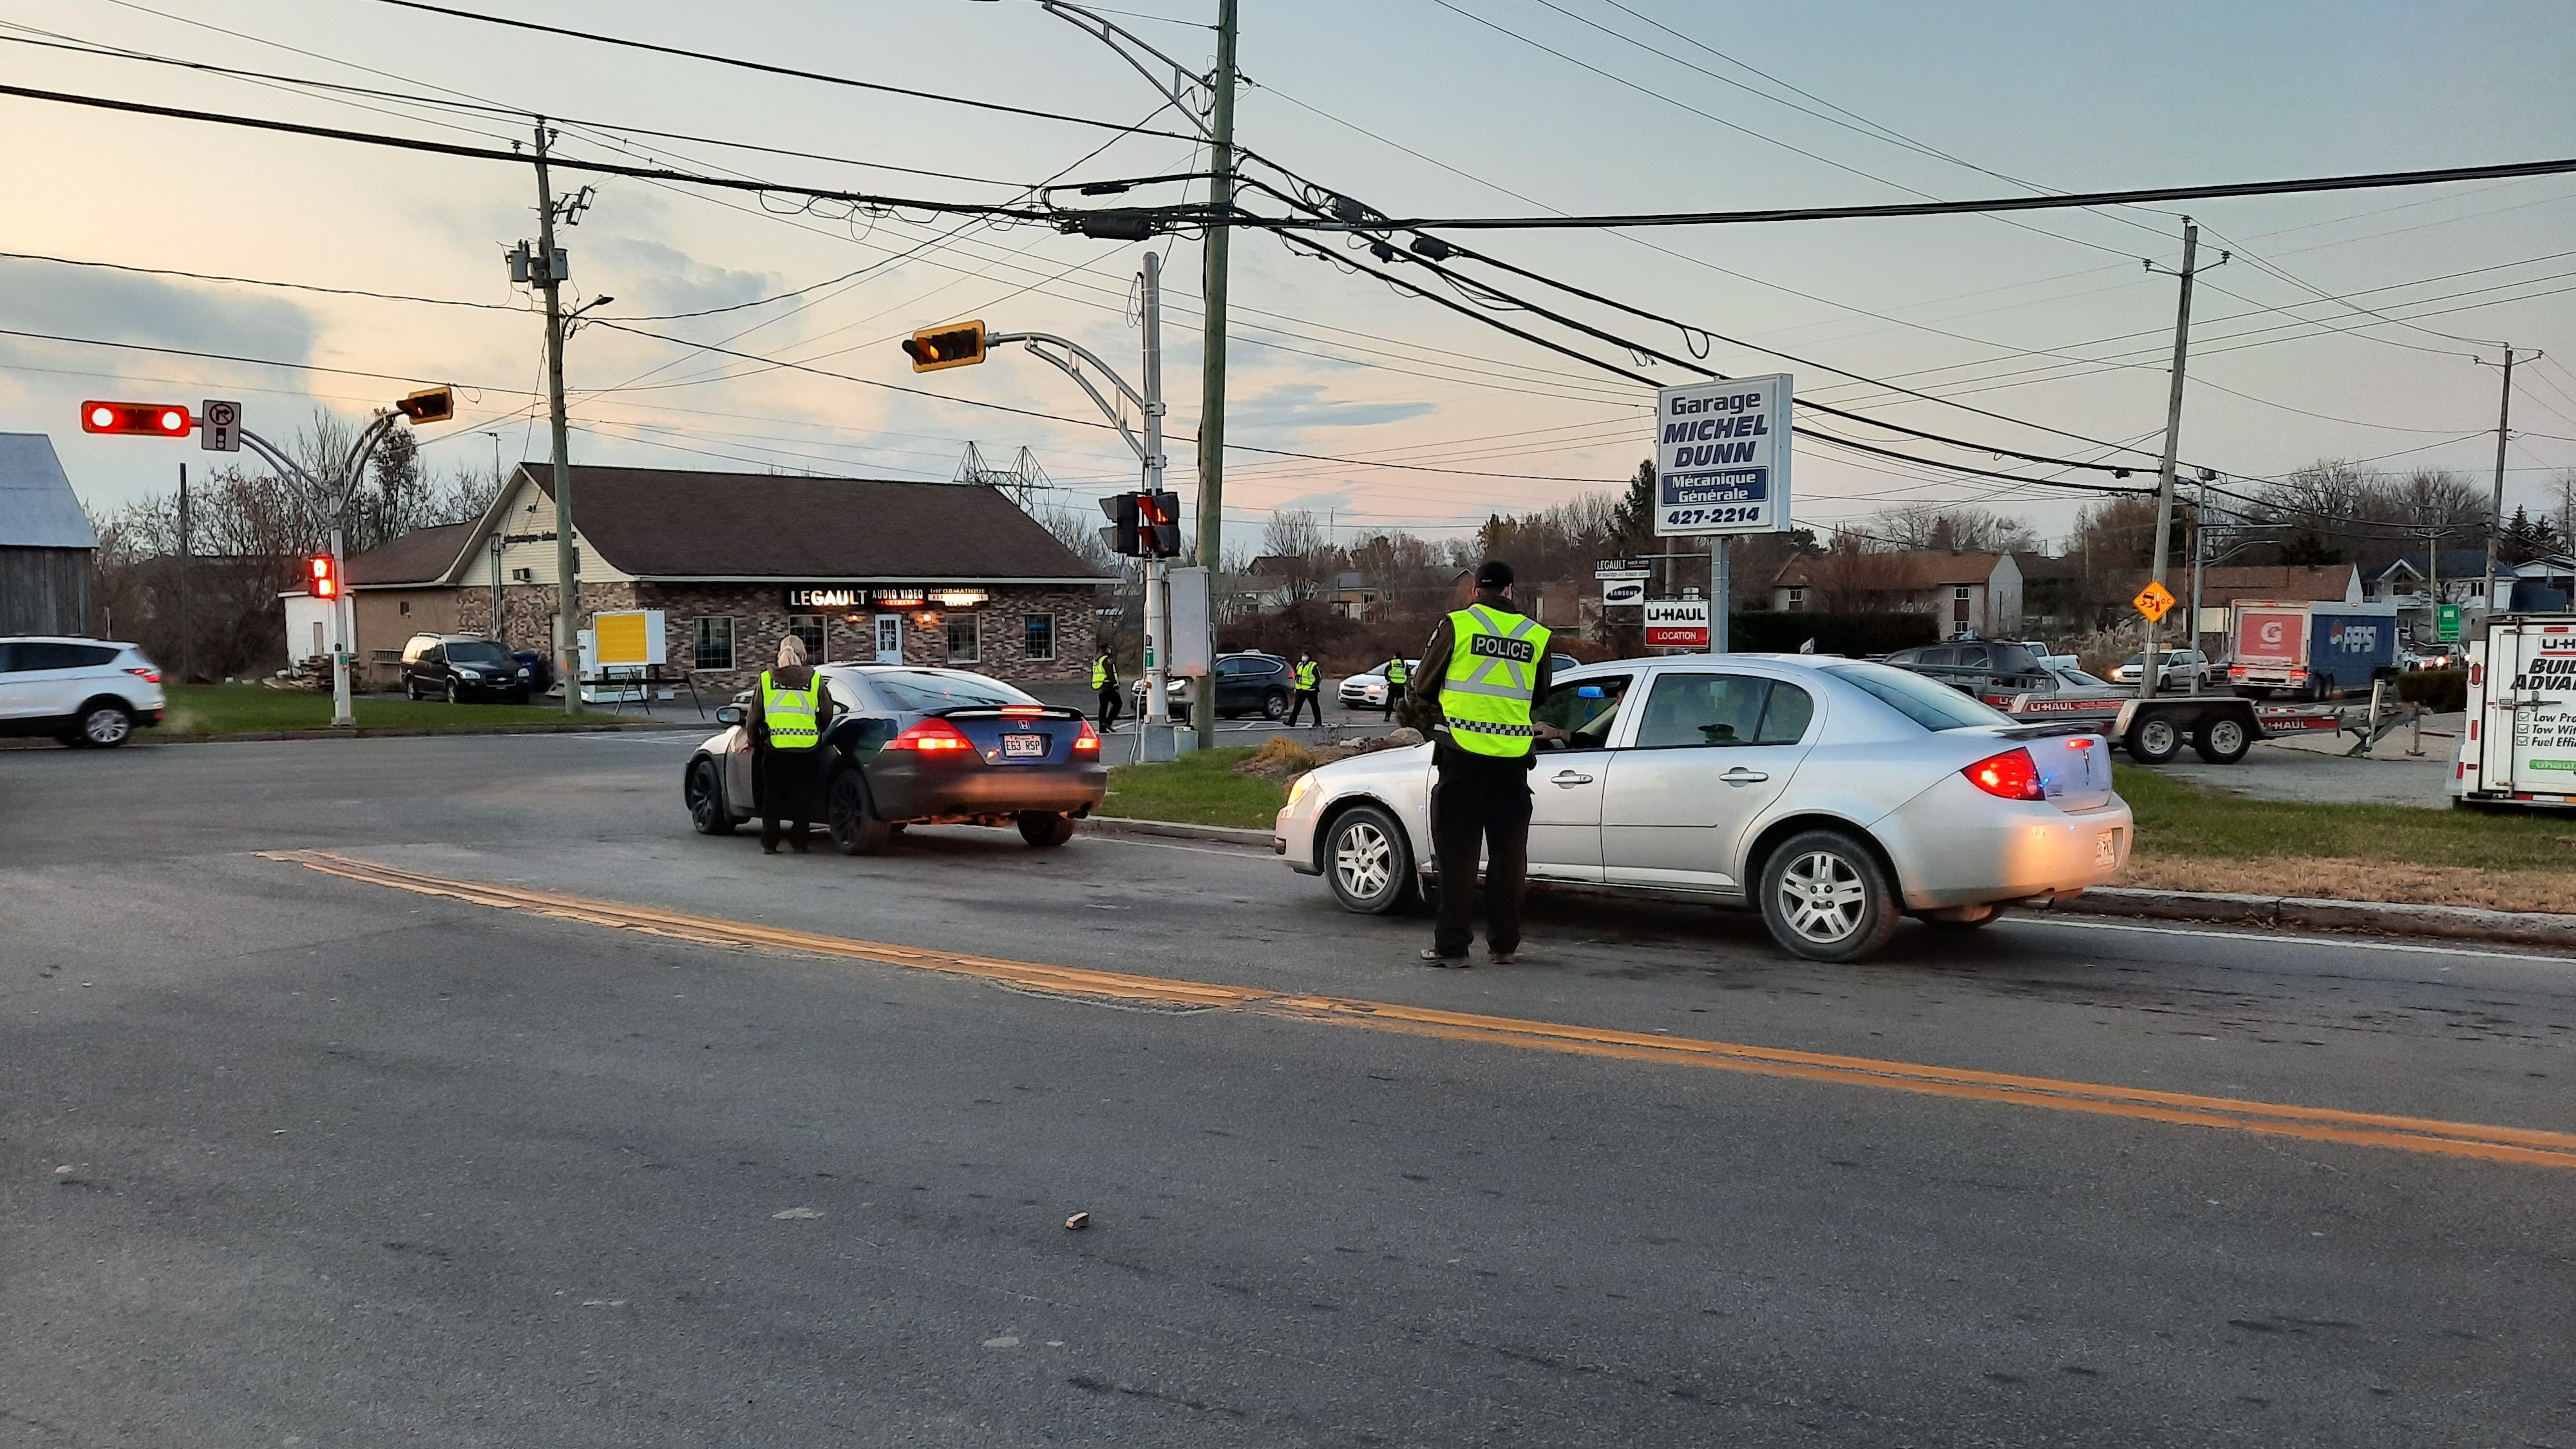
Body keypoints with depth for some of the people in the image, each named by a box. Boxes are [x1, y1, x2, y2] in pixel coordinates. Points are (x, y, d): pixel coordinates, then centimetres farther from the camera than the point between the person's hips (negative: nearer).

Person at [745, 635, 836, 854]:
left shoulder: (766, 680, 4)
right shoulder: (814, 681, 2)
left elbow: (754, 716, 10)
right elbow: (827, 714, 9)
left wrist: (753, 742, 24)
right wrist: (819, 731, 28)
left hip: (775, 747, 0)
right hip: (807, 747, 0)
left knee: (772, 796, 11)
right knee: (803, 796, 8)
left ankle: (769, 842, 13)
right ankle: (799, 842, 8)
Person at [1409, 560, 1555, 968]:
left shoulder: (1455, 625, -4)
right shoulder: (1536, 636, 4)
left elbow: (1423, 686, 5)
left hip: (1462, 754, -2)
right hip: (1513, 758, 2)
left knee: (1457, 851, 3)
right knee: (1508, 853, 11)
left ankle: (1452, 945, 3)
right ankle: (1505, 944, 16)